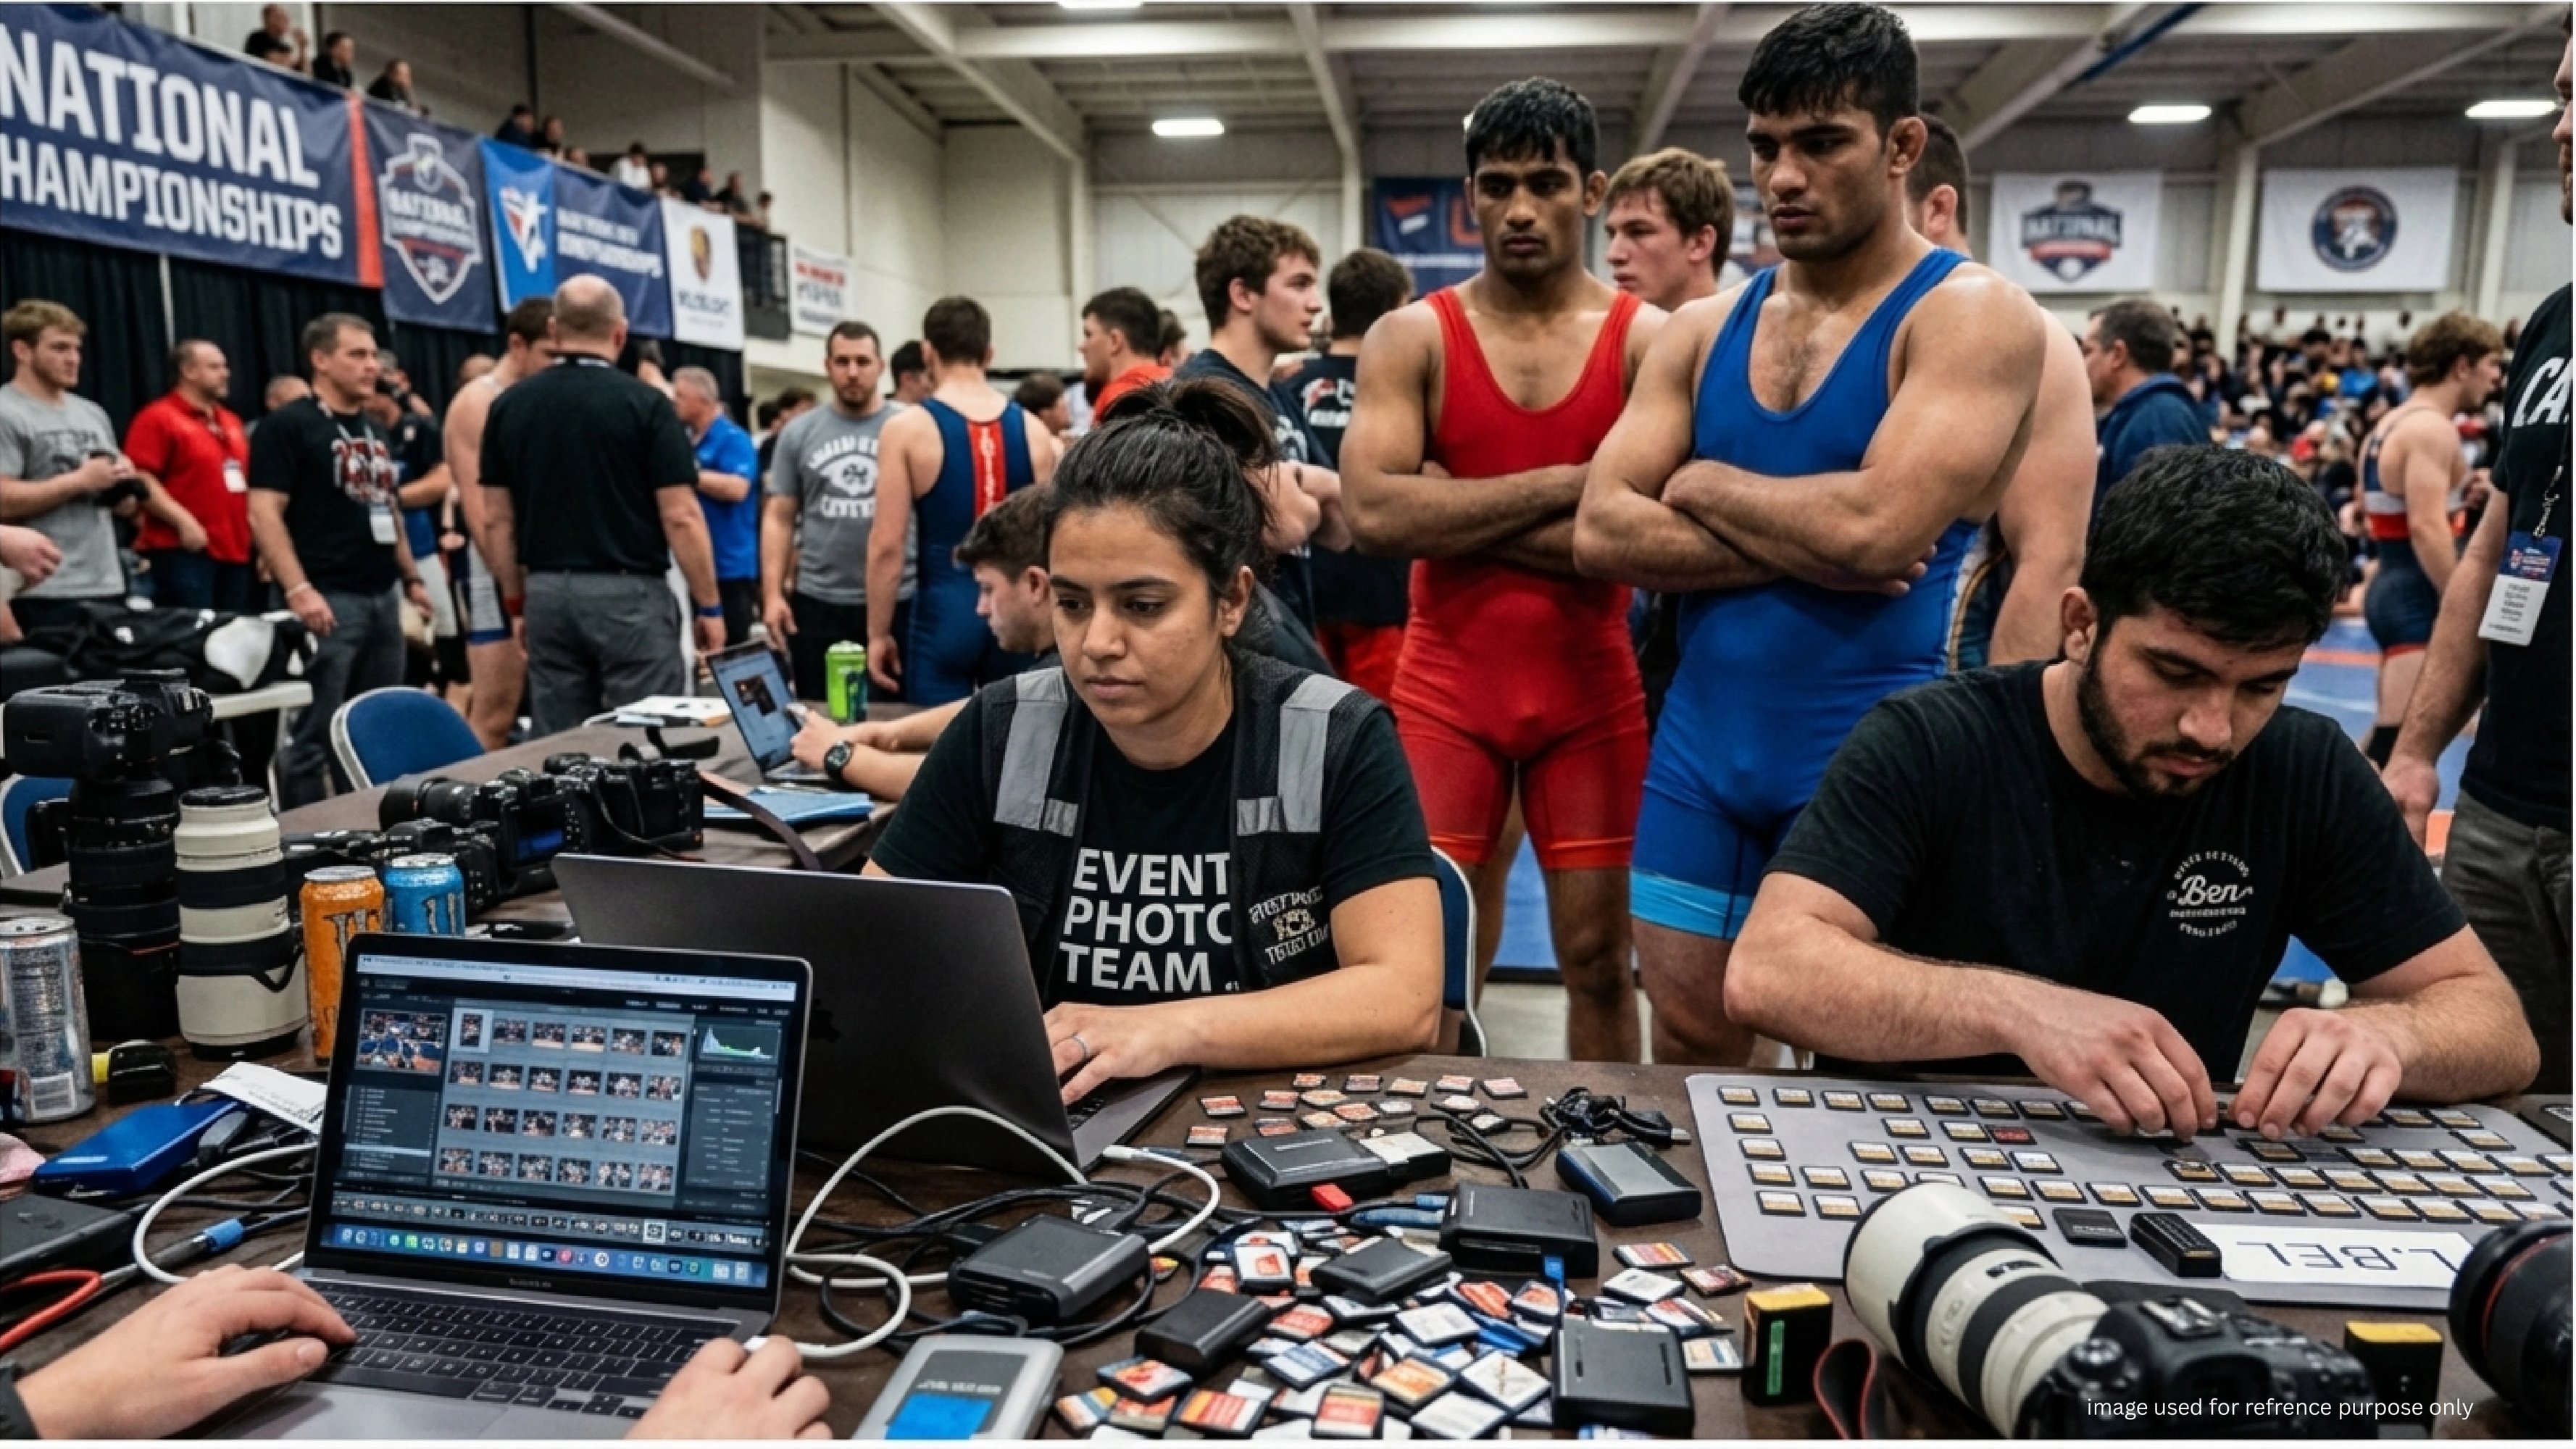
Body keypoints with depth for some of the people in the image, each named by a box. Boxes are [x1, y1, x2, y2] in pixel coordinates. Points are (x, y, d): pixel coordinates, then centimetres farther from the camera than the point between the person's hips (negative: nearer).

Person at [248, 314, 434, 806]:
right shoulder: (289, 425, -6)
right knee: (316, 733, -5)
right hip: (329, 599, -8)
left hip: (382, 596, 8)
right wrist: (298, 589, -21)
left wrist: (411, 578, 21)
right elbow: (264, 513, -13)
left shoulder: (375, 430, 18)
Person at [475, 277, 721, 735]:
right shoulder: (644, 403, -7)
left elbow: (496, 519, 7)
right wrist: (709, 606, -3)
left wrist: (517, 602, 17)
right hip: (629, 593, -5)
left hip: (547, 594, 5)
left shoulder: (509, 405, 6)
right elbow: (681, 517, -11)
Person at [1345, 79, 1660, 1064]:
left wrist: (1455, 515, -14)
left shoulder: (1649, 342, 0)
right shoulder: (1411, 338, 0)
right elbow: (1375, 514, -15)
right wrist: (1568, 481, -15)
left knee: (1598, 957, 9)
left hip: (1591, 689, 0)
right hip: (1446, 688, 0)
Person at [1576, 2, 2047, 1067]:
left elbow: (1877, 529, -23)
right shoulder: (1704, 330, 8)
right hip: (1700, 747, 5)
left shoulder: (1972, 313, -7)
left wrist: (1704, 483, -7)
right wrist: (1800, 548, -13)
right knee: (1688, 1053, 14)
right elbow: (1601, 533, -3)